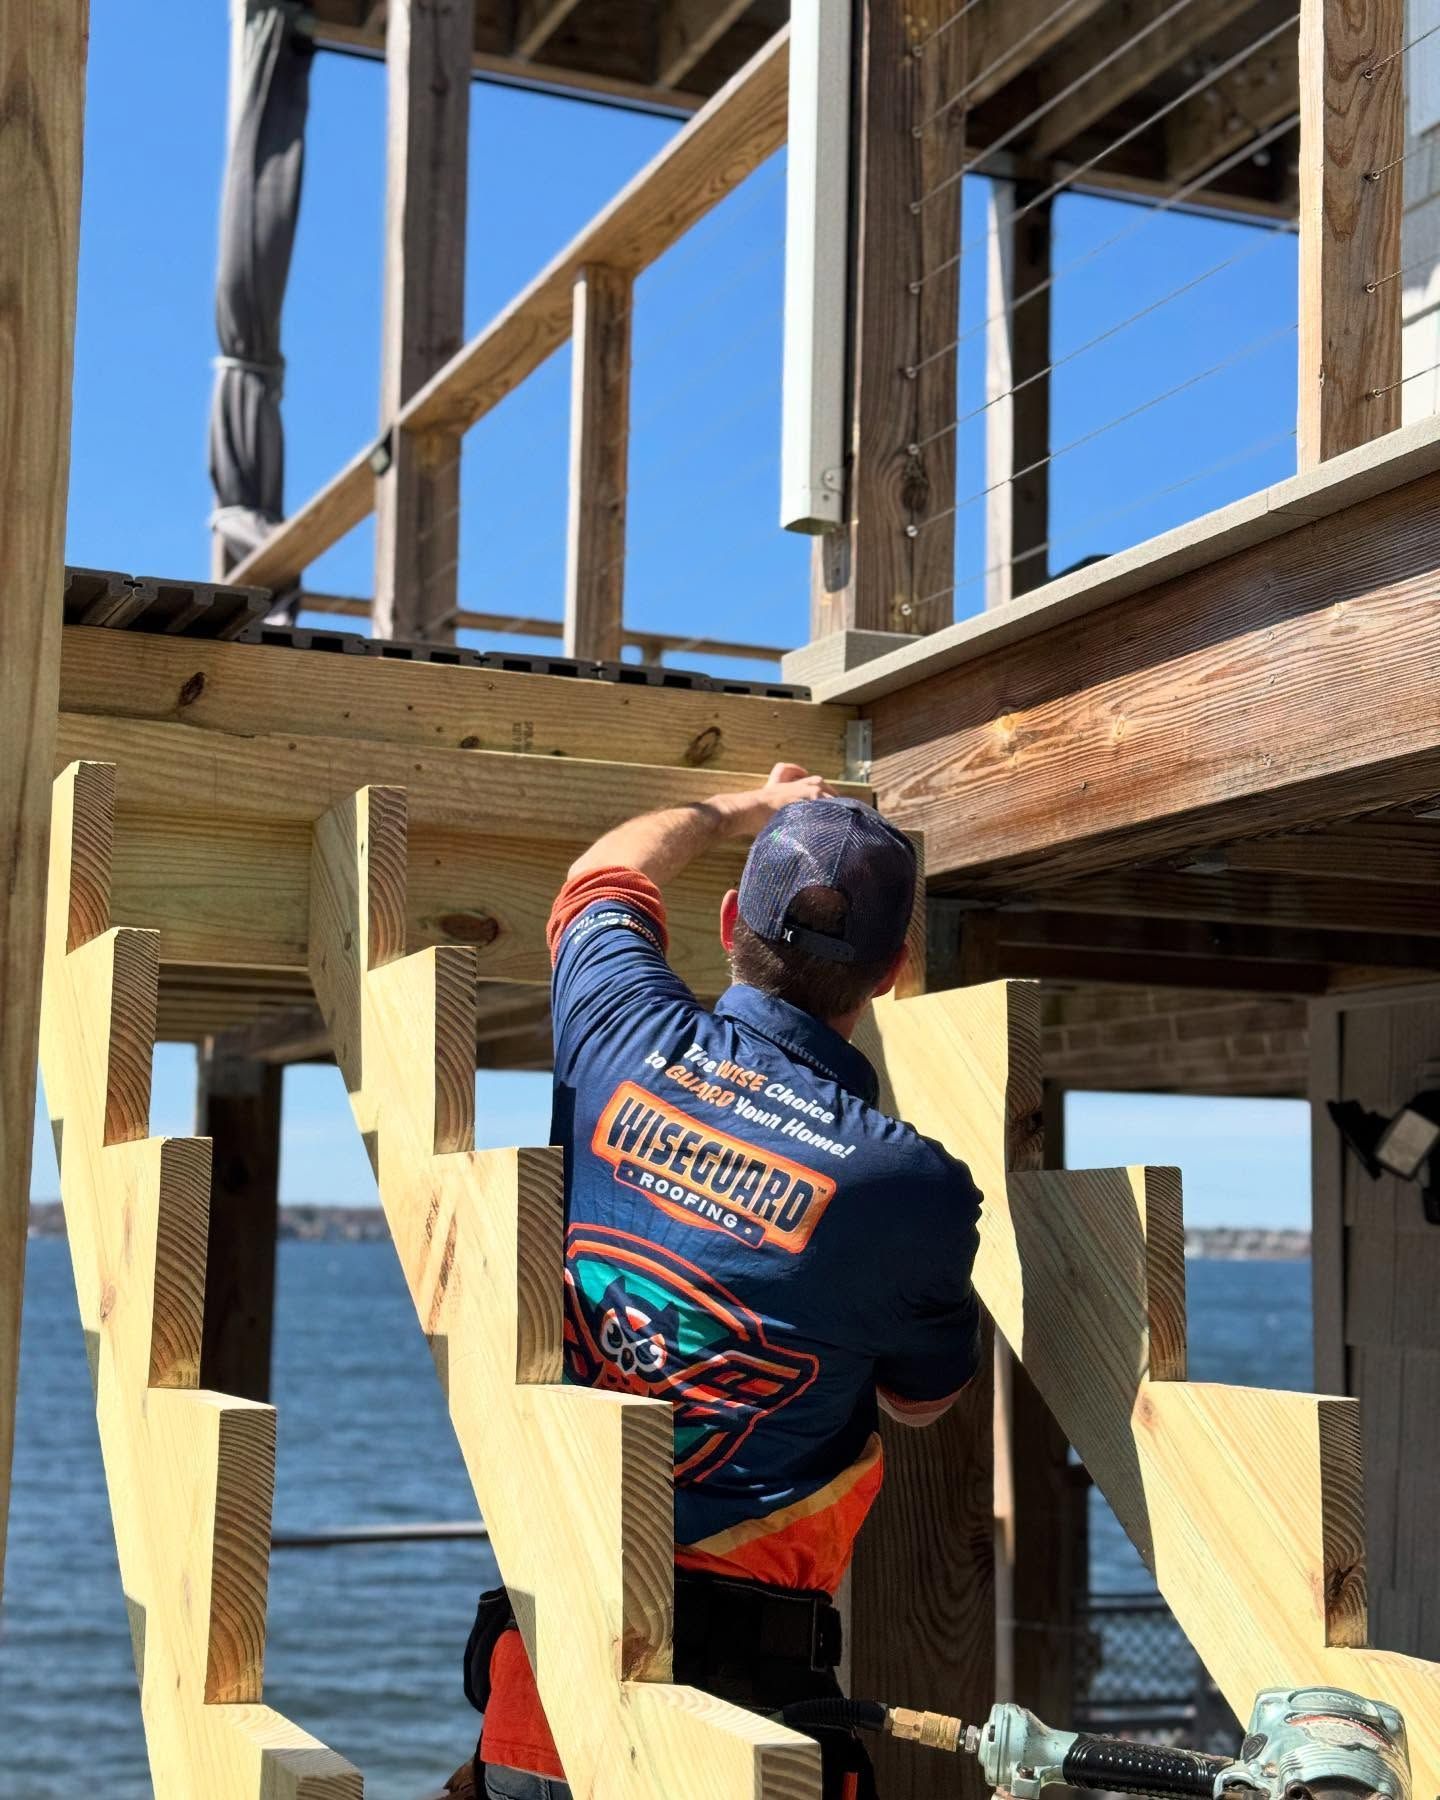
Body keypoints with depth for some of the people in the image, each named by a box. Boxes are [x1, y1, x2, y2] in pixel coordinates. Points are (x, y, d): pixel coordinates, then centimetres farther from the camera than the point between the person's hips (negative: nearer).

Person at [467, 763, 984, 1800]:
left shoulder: (622, 1032, -5)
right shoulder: (915, 1188, -13)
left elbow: (607, 876, 20)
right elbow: (923, 1400, 8)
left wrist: (749, 811, 38)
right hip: (750, 1673, -3)